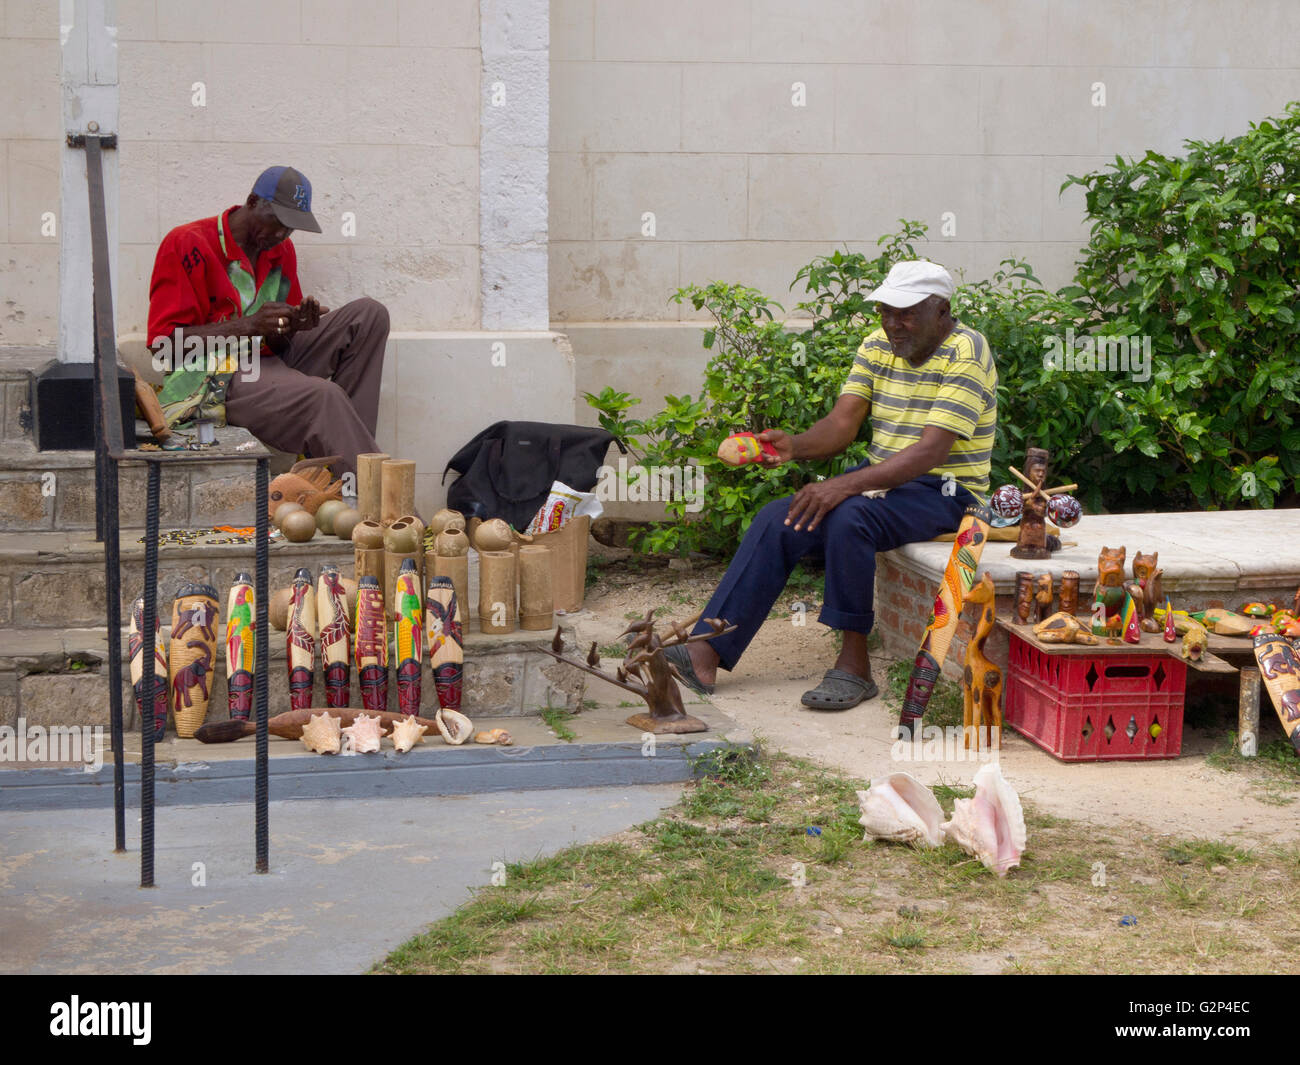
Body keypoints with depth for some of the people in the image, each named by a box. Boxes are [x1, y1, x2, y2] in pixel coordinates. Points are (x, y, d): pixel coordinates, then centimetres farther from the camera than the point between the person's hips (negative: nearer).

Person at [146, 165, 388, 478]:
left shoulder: (281, 251, 13)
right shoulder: (188, 244, -8)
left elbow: (276, 341, 14)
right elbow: (162, 340, -14)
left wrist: (292, 326, -13)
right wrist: (249, 326, -22)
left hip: (269, 362, 8)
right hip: (216, 380, -8)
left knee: (369, 314, -3)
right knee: (322, 396, -33)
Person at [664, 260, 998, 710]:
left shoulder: (966, 353, -16)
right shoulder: (878, 345, 7)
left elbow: (931, 450, -25)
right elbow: (842, 423, 0)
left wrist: (846, 485, -34)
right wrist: (795, 446, -23)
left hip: (945, 490, -7)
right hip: (881, 477, 7)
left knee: (847, 519, -34)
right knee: (779, 519, -13)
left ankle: (854, 664, -24)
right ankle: (708, 650, -19)